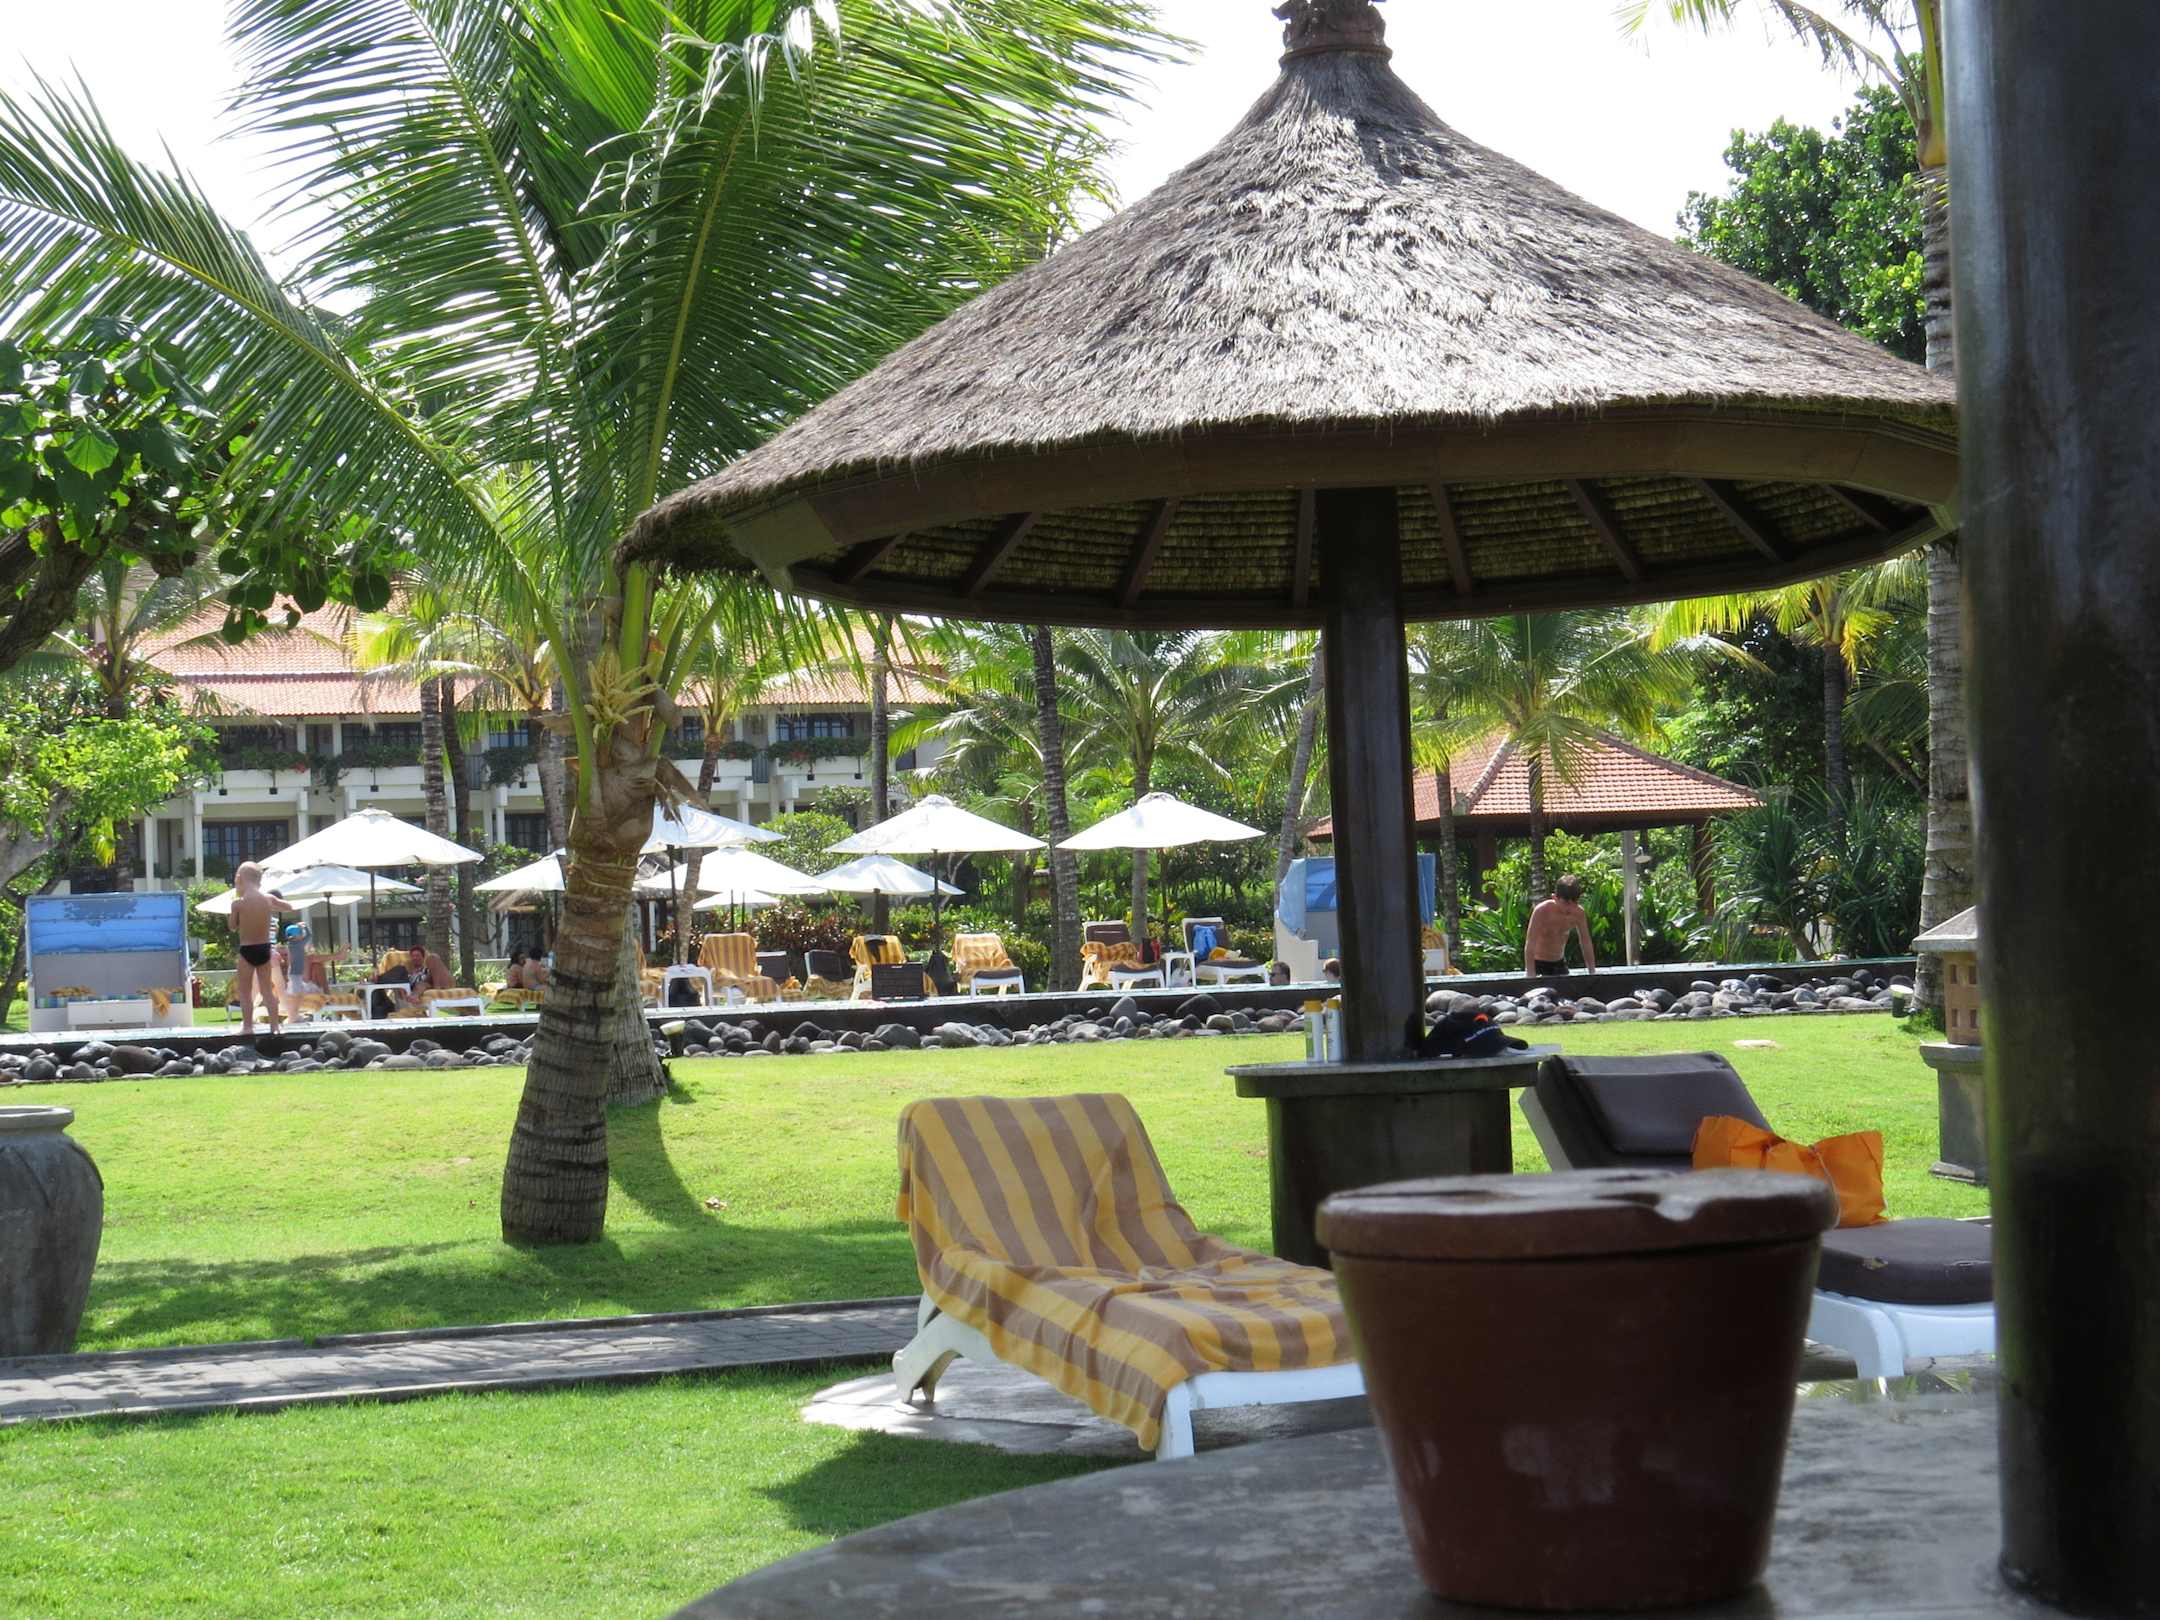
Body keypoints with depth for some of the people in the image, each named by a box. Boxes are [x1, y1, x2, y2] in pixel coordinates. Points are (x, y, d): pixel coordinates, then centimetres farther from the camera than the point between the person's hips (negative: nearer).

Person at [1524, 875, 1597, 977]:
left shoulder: (1578, 913, -11)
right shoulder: (1542, 910, -25)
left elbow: (1586, 945, 1)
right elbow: (1529, 946, -28)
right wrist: (1531, 979, -34)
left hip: (1560, 964, 5)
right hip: (1539, 965, -5)